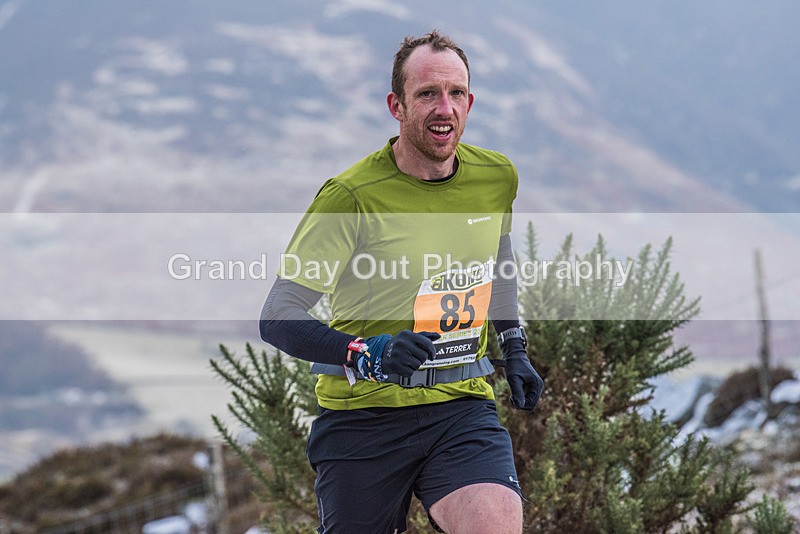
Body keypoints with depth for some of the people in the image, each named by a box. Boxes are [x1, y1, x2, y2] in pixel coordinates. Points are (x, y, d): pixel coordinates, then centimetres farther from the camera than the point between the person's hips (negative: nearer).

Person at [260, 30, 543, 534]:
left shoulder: (498, 177, 1)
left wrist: (514, 347, 24)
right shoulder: (352, 195, -15)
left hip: (462, 406, 2)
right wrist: (366, 354, -30)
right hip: (364, 413, -2)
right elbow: (278, 318, -16)